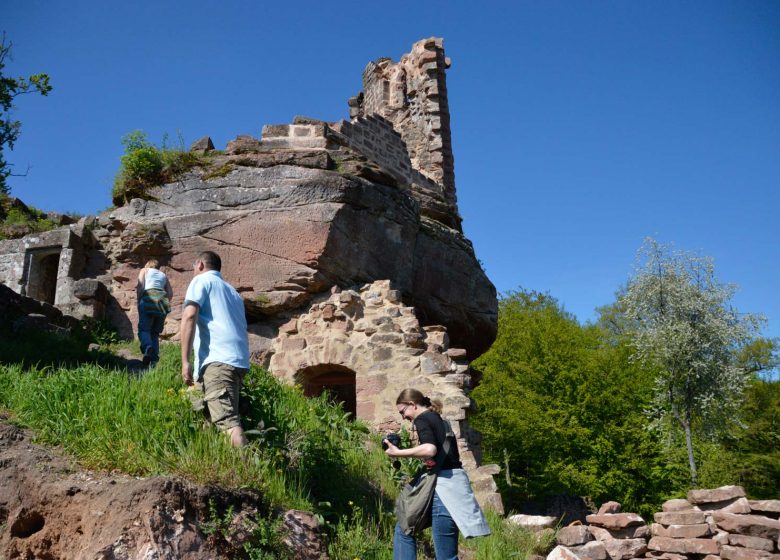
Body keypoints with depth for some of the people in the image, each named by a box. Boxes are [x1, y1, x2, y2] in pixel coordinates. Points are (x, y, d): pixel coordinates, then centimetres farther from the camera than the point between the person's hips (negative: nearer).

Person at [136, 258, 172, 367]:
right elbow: (170, 293, 15)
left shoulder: (144, 270, 20)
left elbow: (140, 286, 3)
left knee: (144, 329, -4)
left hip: (148, 298, -3)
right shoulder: (163, 275, 28)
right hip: (162, 300, 3)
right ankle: (154, 360, -4)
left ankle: (147, 347, -36)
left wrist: (139, 301, 5)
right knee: (155, 332, 11)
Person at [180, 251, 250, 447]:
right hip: (240, 360, 8)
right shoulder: (232, 291, 33)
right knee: (228, 417, 12)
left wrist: (185, 360, -13)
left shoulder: (201, 280, 10)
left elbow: (189, 316, -7)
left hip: (217, 359, -8)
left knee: (227, 421, -18)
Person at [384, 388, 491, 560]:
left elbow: (430, 450, -25)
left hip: (444, 487, -10)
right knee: (403, 529, 15)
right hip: (449, 483, 10)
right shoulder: (438, 419, 20)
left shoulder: (421, 419, -7)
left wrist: (398, 453, -16)